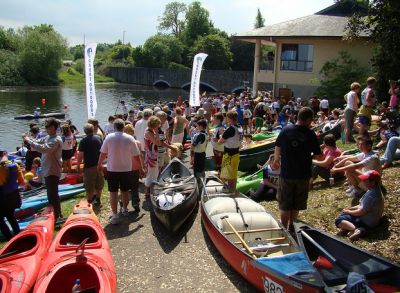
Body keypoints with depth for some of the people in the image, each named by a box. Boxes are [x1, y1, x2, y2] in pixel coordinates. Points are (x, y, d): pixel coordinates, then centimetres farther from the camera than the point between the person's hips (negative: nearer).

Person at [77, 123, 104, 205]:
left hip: (89, 166, -5)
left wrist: (78, 166, -6)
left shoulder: (83, 141, -13)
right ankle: (98, 199, 27)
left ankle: (90, 201, 15)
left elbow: (80, 155, -17)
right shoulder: (98, 138, 1)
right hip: (99, 165, 5)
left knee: (89, 186, 7)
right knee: (99, 184, 17)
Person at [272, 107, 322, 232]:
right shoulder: (310, 134, -10)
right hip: (303, 175, 0)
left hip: (286, 174, 0)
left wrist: (275, 161, 25)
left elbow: (277, 148, 6)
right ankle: (291, 227, 30)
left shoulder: (285, 130, -6)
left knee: (285, 205, 11)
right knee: (296, 205, 18)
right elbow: (319, 156, -7)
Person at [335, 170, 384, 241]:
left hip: (367, 223, -11)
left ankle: (356, 229, -32)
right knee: (344, 214, 23)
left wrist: (348, 211, -9)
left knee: (338, 220, -16)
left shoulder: (371, 195, -29)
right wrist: (351, 208, 5)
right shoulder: (375, 190, 3)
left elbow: (361, 212, -25)